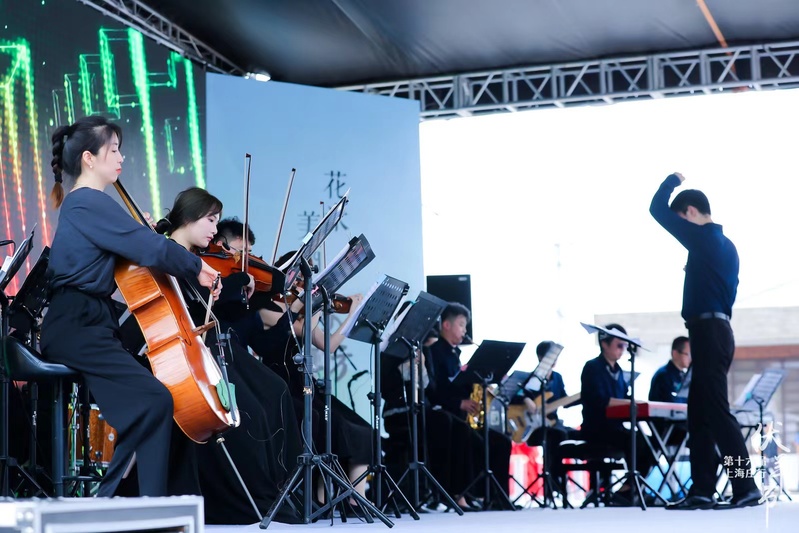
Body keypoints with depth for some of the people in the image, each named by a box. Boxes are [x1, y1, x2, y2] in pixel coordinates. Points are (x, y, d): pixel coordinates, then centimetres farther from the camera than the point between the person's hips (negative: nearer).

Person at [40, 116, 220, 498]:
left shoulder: (82, 202, 20)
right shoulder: (90, 202, -13)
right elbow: (153, 250, -18)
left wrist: (143, 235, 4)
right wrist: (196, 268, -5)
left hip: (85, 326, 11)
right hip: (77, 329, -11)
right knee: (153, 400, -22)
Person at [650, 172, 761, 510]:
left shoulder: (704, 238, -10)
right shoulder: (724, 244, 18)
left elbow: (657, 210, -8)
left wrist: (673, 179, 8)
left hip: (708, 331, -10)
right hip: (716, 330, 10)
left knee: (717, 412, -11)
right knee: (699, 414, 9)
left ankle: (746, 489, -13)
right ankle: (702, 491, 8)